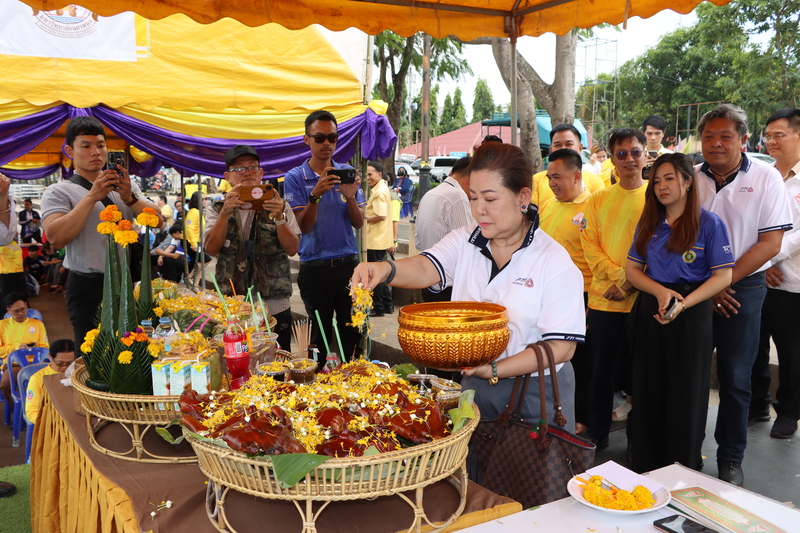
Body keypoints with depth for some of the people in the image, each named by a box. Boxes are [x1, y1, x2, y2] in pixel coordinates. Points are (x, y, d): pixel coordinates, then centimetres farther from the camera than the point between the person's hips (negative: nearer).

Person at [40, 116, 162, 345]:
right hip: (89, 287, -3)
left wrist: (129, 197, -17)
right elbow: (56, 238, -17)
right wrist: (92, 197, -19)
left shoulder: (126, 186, 10)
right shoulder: (58, 192, -1)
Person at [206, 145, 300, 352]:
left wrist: (279, 217, -19)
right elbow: (212, 249, -8)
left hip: (275, 306, 0)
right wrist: (225, 213, -21)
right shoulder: (218, 210, 7)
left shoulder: (278, 206, 6)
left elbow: (292, 249, -3)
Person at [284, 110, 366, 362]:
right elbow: (304, 227, -9)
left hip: (348, 263, 3)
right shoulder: (295, 178, -2)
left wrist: (350, 197, -16)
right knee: (320, 335, 7)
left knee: (352, 333, 7)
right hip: (315, 267, -2)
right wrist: (315, 195, -25)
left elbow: (359, 224, 3)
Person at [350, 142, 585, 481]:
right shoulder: (465, 242, -1)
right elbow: (426, 269, -19)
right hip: (475, 388, 4)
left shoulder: (553, 261, -13)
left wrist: (495, 370, -25)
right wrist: (384, 270, -40)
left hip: (537, 394, -3)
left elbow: (561, 347, -17)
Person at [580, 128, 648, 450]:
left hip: (643, 299, -1)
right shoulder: (598, 200, 8)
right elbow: (590, 245, 2)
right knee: (602, 369, 8)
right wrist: (617, 276, -12)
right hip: (604, 299, 2)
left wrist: (632, 282, -13)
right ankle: (597, 435, 23)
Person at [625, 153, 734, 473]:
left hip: (691, 316, -4)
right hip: (649, 313, 4)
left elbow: (723, 276, -9)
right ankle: (645, 466, 25)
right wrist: (660, 291, -13)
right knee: (648, 391, 10)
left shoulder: (708, 223, -6)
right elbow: (632, 269, 6)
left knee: (685, 396, 5)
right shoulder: (648, 223, 8)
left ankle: (685, 468, 22)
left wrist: (683, 304, -22)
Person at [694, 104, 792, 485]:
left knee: (735, 378, 6)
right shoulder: (690, 179, 2)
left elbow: (770, 243, -8)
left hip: (742, 289, -2)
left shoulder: (766, 178, -3)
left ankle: (730, 458, 22)